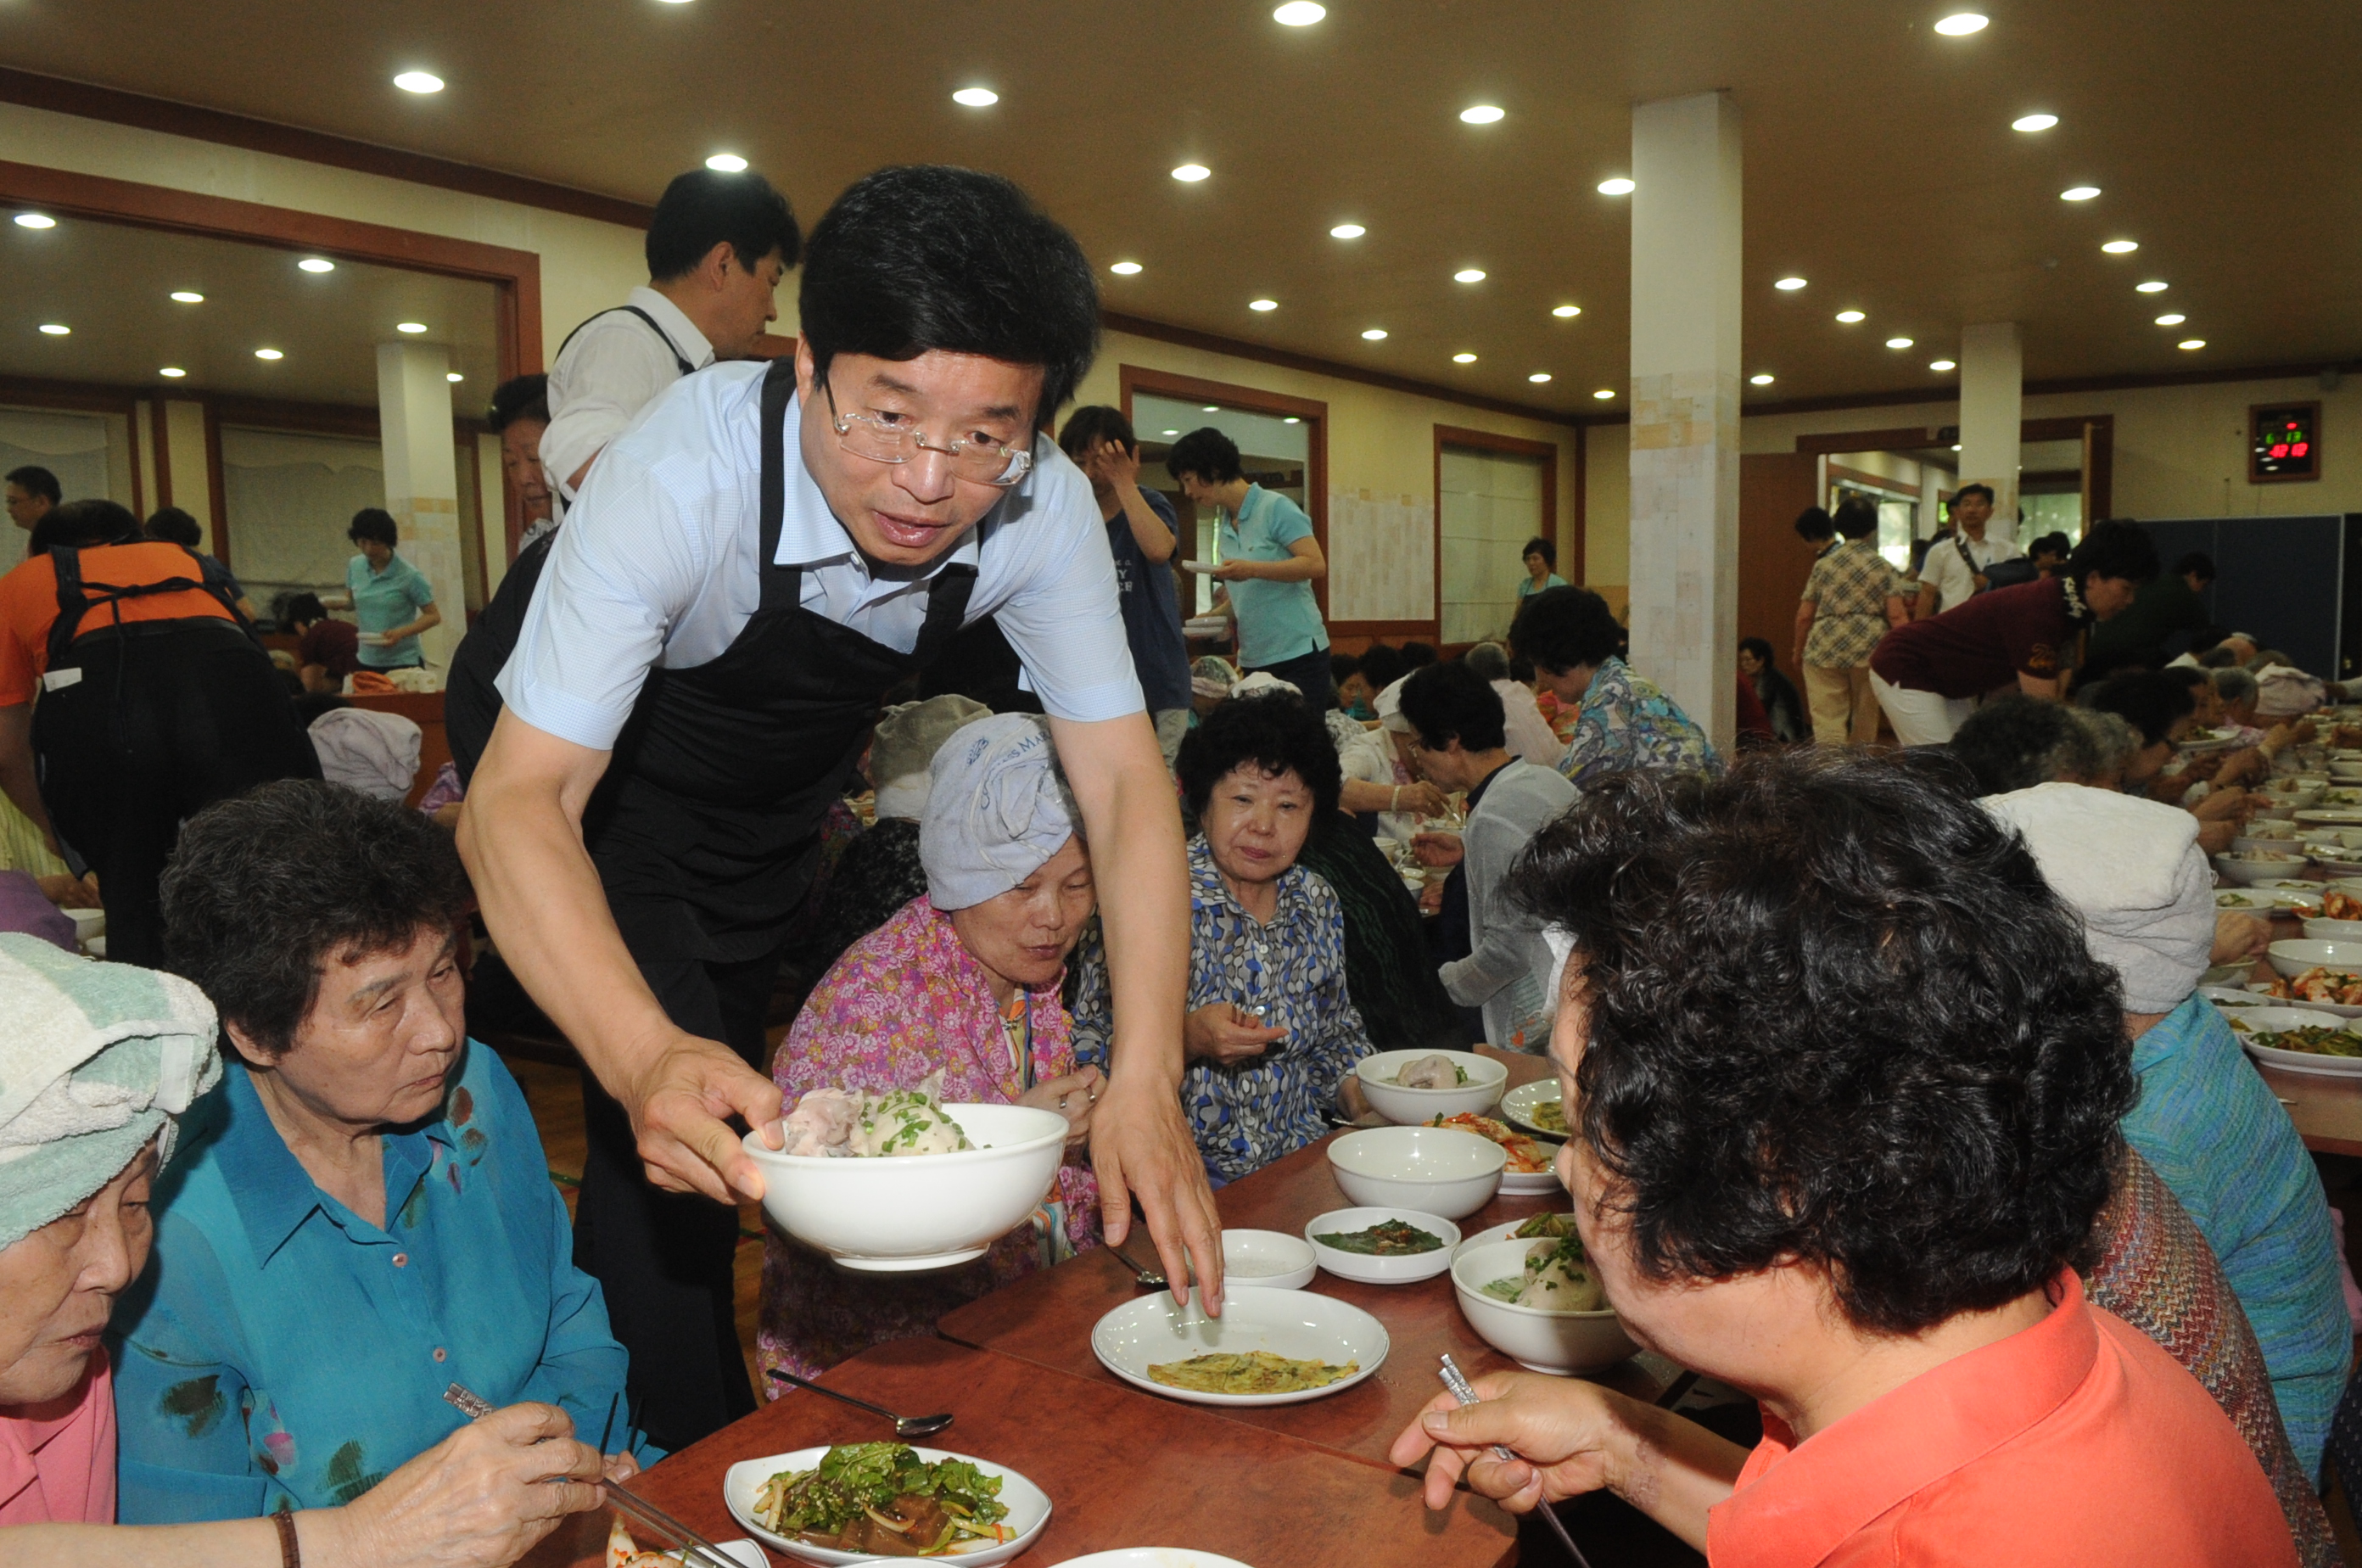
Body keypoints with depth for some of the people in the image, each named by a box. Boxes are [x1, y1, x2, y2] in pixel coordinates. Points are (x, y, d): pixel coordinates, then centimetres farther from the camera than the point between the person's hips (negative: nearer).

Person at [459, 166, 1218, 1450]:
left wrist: (1145, 1081, -36)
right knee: (682, 1144, -15)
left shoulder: (1041, 505, -26)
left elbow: (1123, 778, -24)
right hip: (607, 789, -3)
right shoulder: (683, 473, -37)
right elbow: (516, 802, -40)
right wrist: (647, 1057, -58)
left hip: (790, 802, 4)